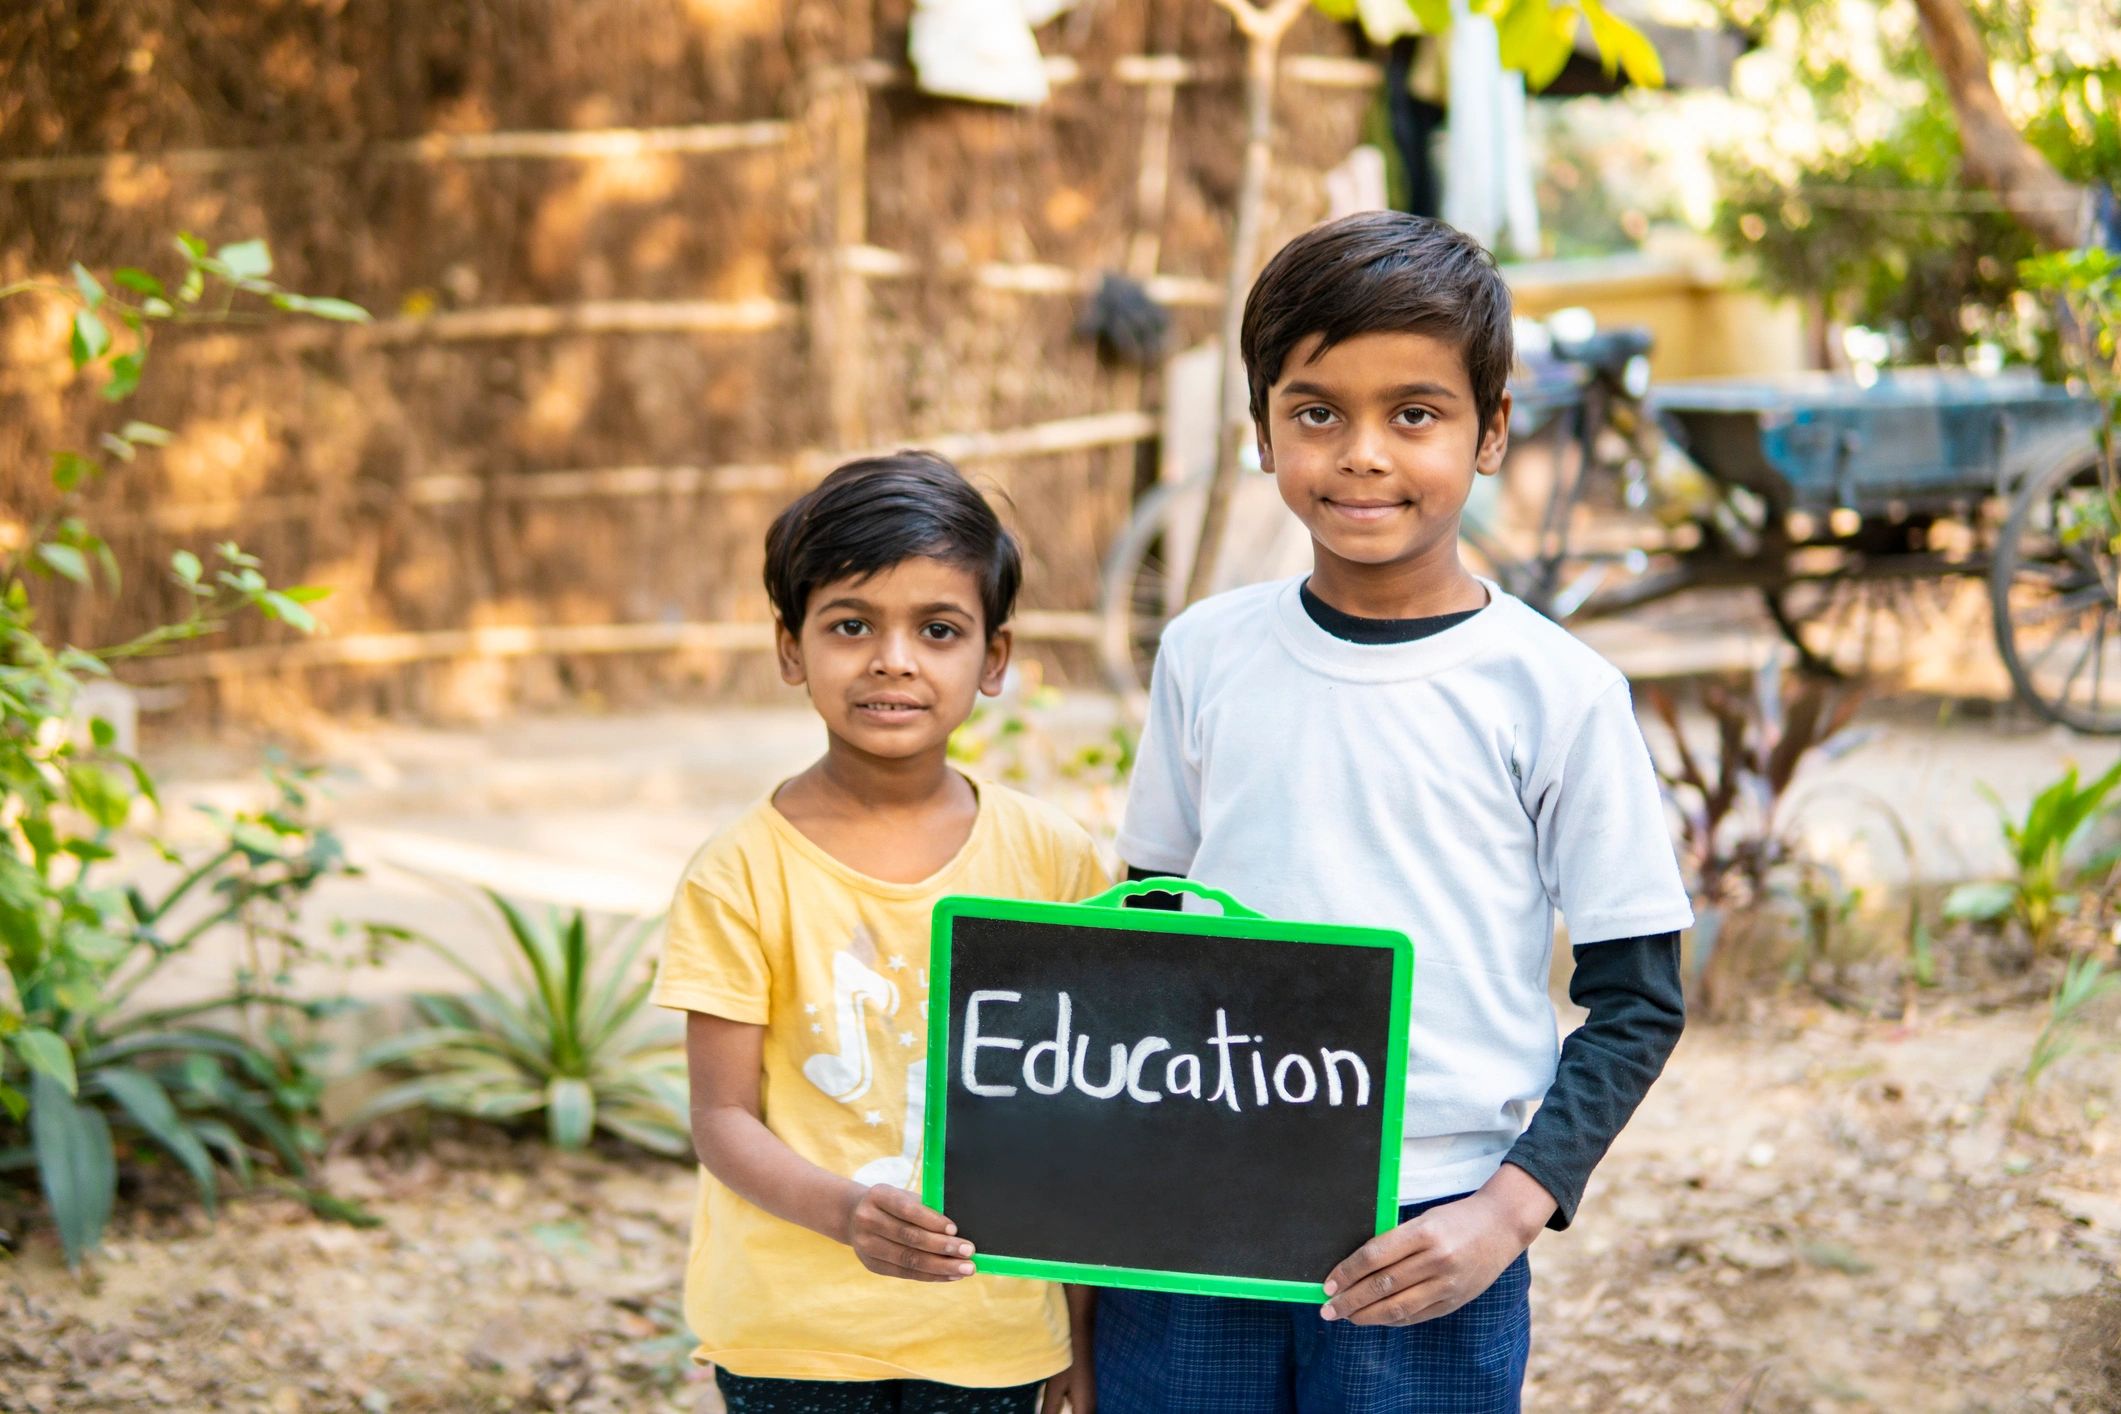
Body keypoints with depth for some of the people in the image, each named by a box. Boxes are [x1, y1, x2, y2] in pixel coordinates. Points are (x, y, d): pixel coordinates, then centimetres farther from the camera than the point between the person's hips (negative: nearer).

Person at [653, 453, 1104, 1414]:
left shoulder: (1050, 858, 0)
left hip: (990, 1330, 2)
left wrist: (1094, 1320, 9)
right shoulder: (745, 874, -8)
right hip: (793, 1330, -2)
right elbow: (723, 1118, -8)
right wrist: (846, 1213, -26)